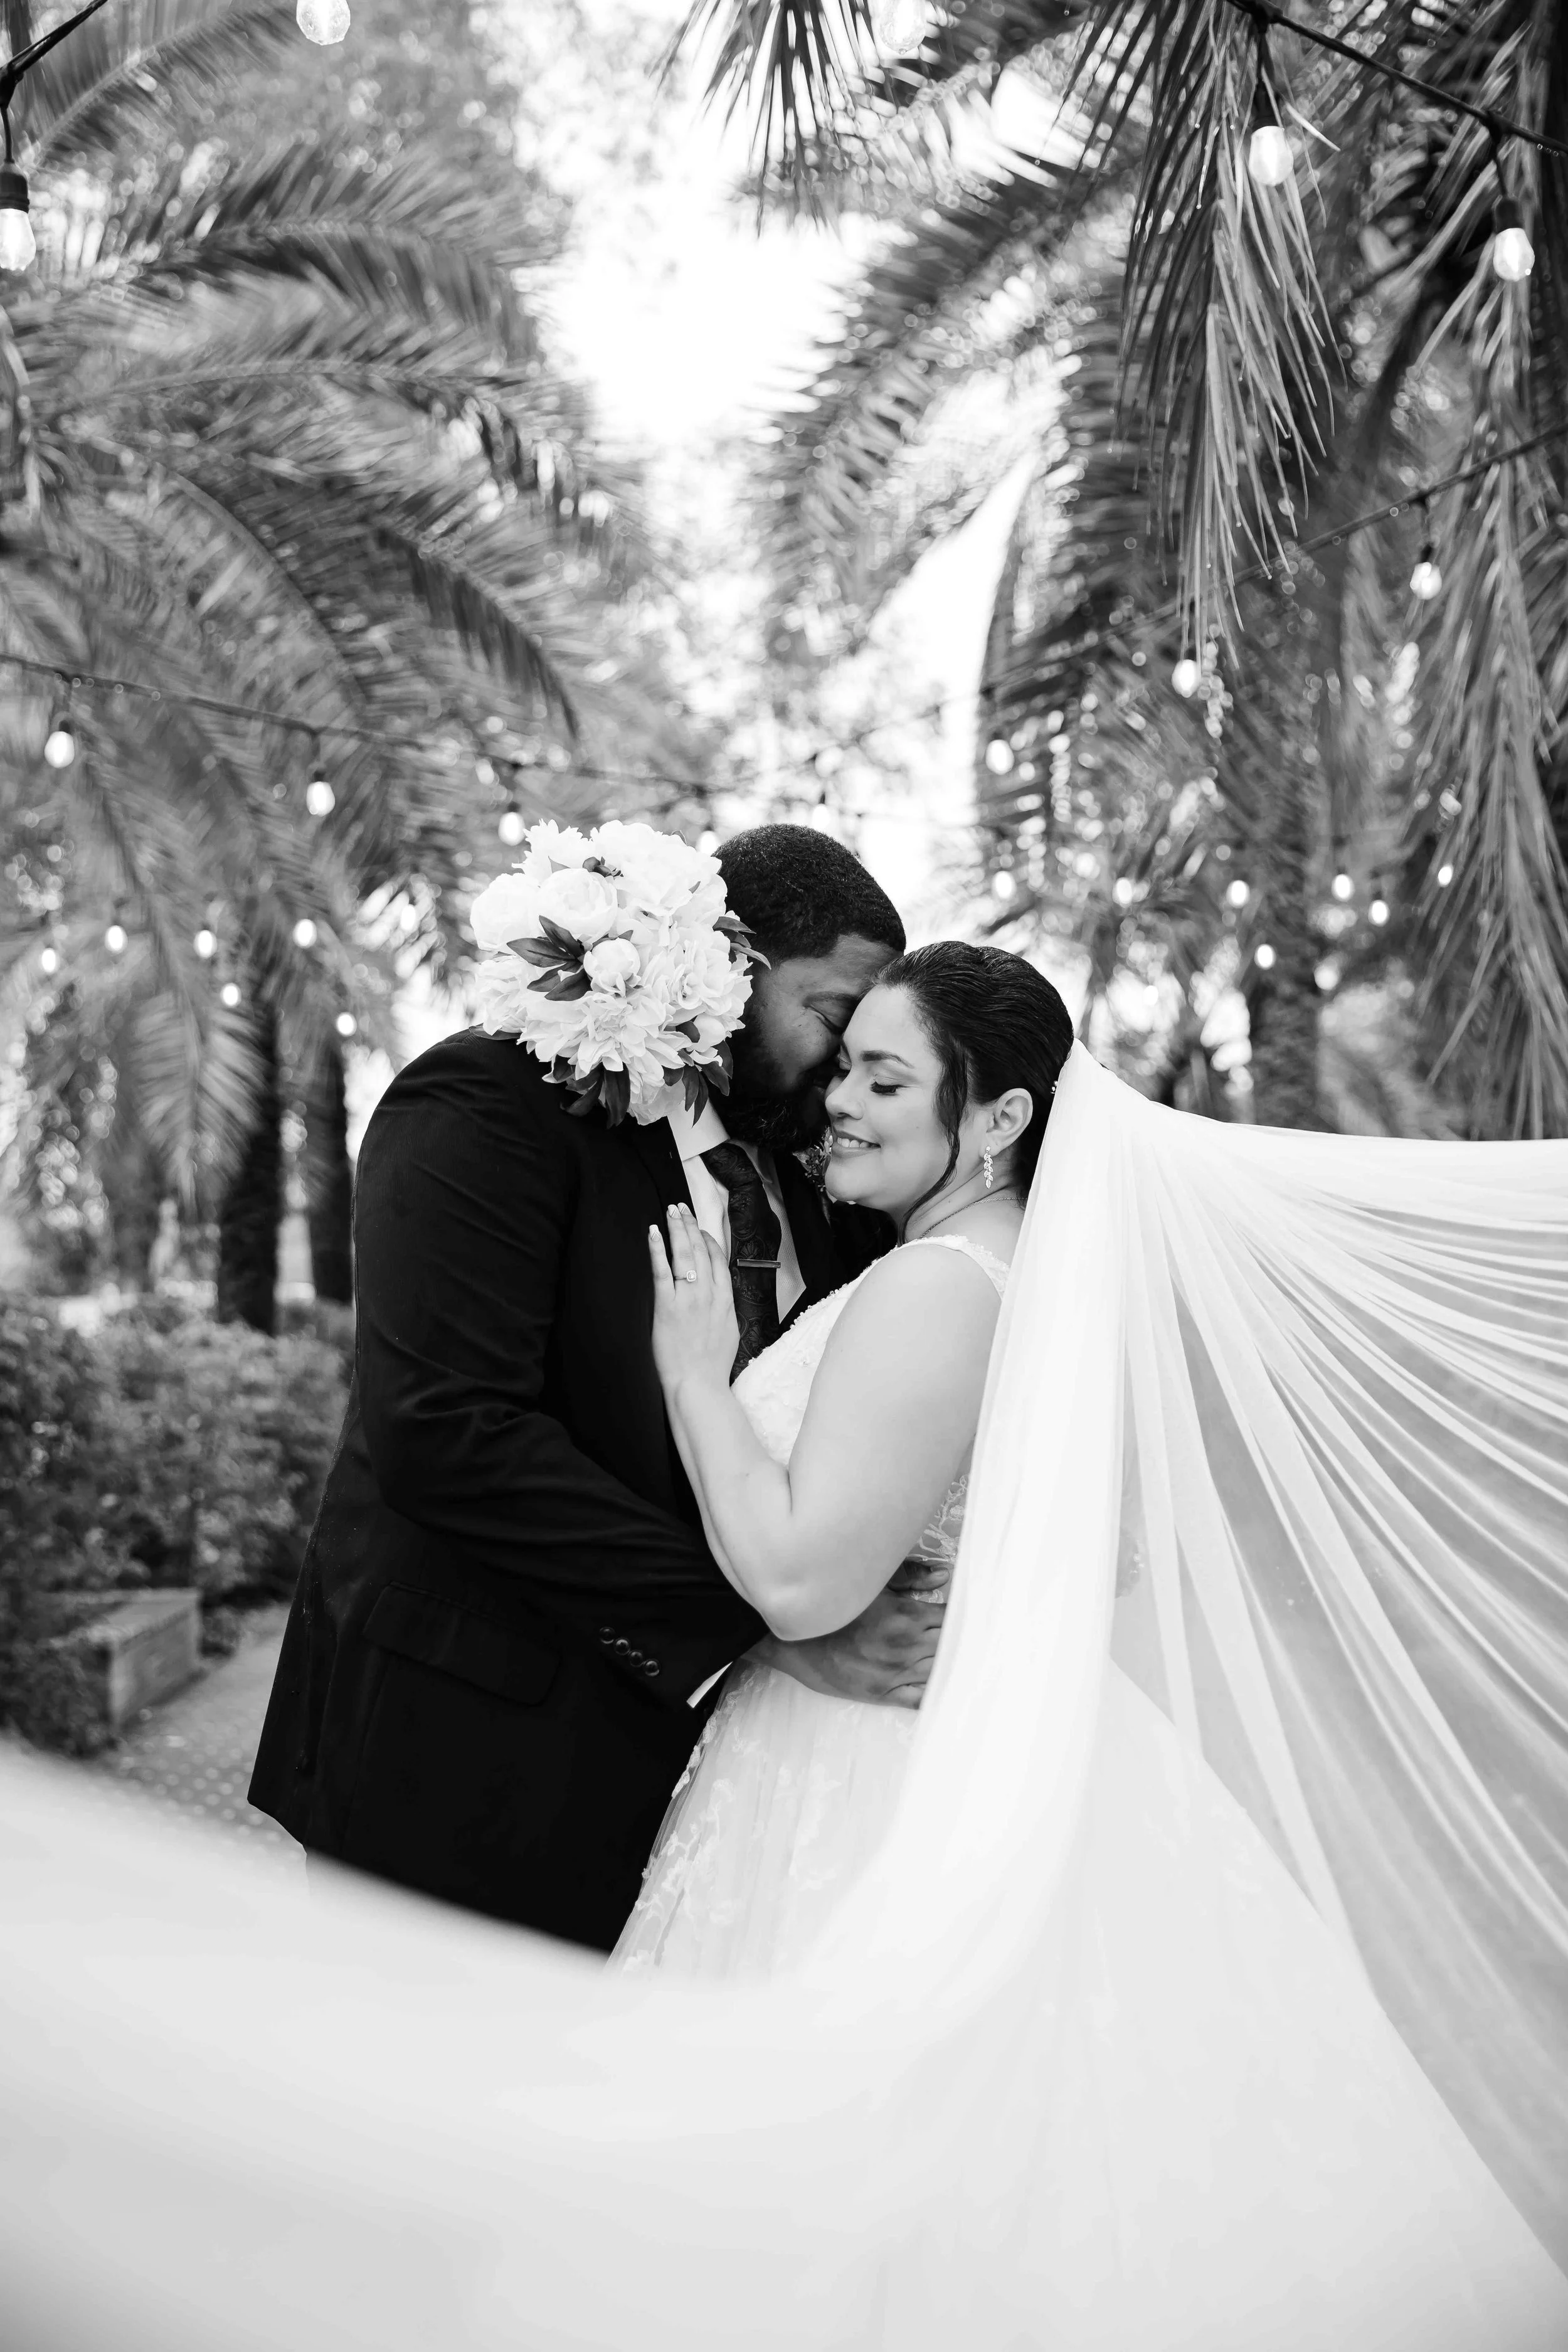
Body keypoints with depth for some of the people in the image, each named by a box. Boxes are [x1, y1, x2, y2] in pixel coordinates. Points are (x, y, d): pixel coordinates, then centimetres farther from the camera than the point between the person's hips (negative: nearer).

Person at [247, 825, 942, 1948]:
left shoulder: (808, 1188, 7)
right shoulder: (492, 1100, -14)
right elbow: (445, 1430, -24)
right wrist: (759, 1622, -23)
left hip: (670, 1749, 6)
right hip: (468, 1746, -6)